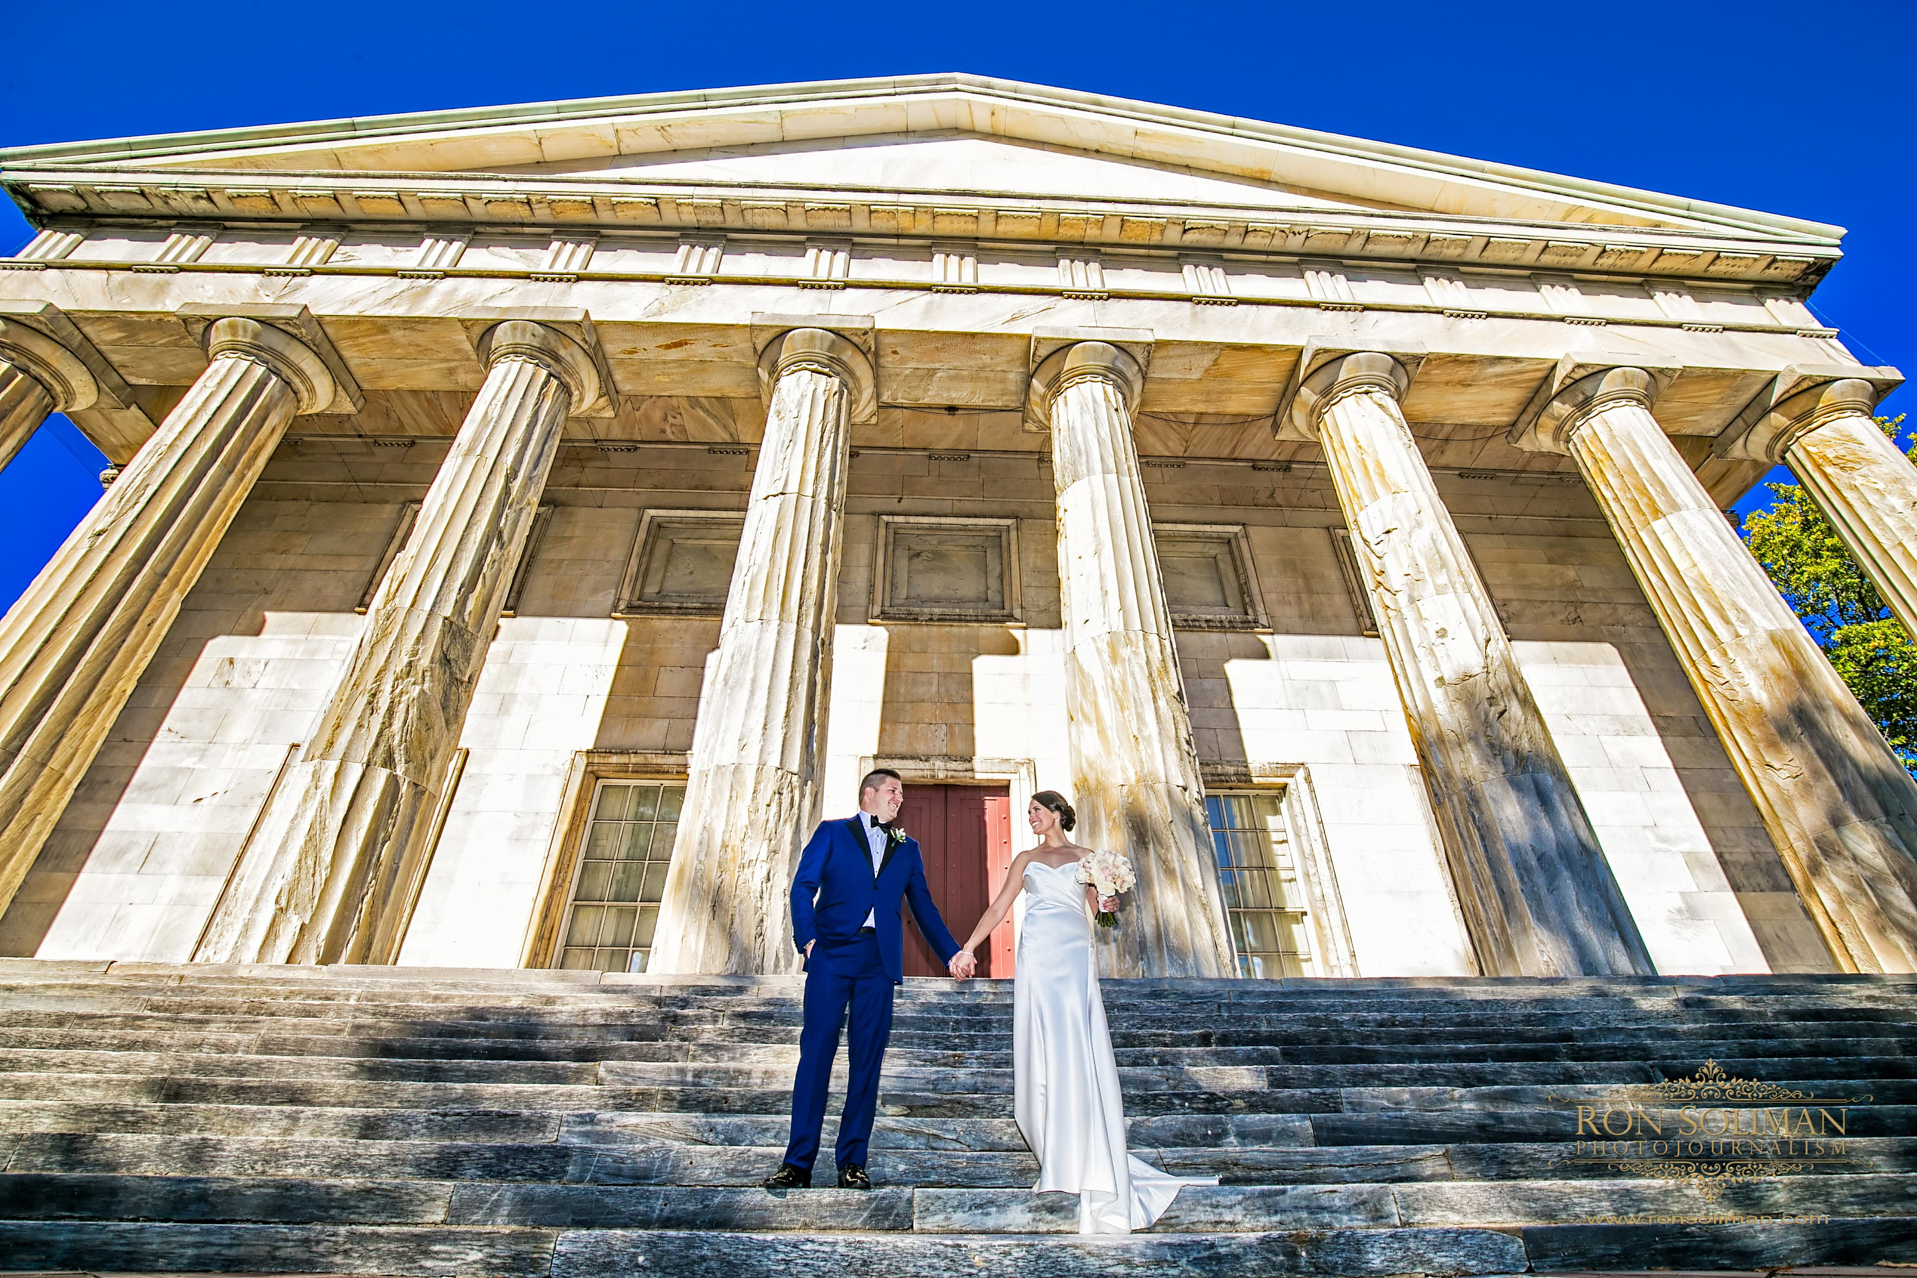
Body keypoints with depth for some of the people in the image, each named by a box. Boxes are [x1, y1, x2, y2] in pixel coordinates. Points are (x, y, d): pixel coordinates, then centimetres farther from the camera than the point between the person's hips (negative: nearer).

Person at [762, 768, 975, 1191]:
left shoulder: (906, 847, 20)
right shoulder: (832, 833, 11)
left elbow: (923, 905, 19)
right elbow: (803, 887, 0)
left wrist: (951, 953, 12)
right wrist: (808, 937, -15)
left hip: (879, 961, 3)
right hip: (832, 954, -2)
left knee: (867, 1059, 3)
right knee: (816, 1051, -5)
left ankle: (852, 1162, 13)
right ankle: (798, 1163, 4)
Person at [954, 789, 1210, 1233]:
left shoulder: (1086, 857, 13)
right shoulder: (1026, 859, 15)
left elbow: (1098, 906, 13)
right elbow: (999, 907, 13)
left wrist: (1108, 906, -10)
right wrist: (968, 946, 6)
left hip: (1075, 957, -1)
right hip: (1037, 958, 1)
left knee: (1079, 1051, -7)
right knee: (1042, 1051, -1)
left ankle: (1084, 1161, -1)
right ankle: (1054, 1157, 9)